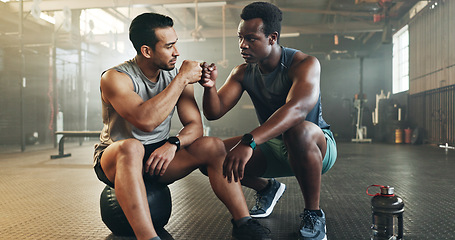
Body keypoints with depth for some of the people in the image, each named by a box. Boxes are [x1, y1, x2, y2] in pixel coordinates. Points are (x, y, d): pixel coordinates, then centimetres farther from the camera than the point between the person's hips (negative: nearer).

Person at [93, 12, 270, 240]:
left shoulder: (177, 76, -1)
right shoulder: (114, 78, -17)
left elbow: (195, 125, -5)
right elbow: (145, 121, -35)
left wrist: (173, 144, -27)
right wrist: (182, 79, -27)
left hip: (159, 156, 4)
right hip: (114, 159, -4)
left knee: (213, 146, -19)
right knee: (131, 146, -40)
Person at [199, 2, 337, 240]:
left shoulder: (305, 64, -20)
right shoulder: (242, 73, -2)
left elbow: (297, 109, -40)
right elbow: (214, 112, -9)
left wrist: (248, 142, -52)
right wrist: (210, 86, -31)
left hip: (318, 146, -5)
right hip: (271, 149, 5)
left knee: (298, 130, -41)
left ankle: (313, 214, -17)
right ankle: (267, 188, 15)